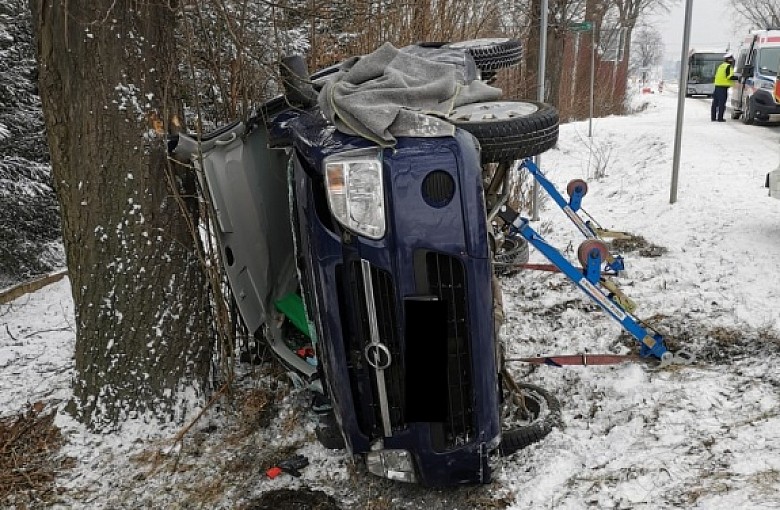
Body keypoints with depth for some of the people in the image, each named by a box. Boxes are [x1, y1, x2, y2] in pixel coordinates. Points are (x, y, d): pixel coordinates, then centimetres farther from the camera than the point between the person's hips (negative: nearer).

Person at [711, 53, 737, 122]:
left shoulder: (721, 66, 18)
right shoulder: (729, 66, -7)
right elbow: (730, 77, -15)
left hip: (717, 85, 8)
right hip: (723, 87, -8)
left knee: (715, 102, 10)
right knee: (722, 103, -7)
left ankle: (713, 117, 13)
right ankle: (720, 118, -8)